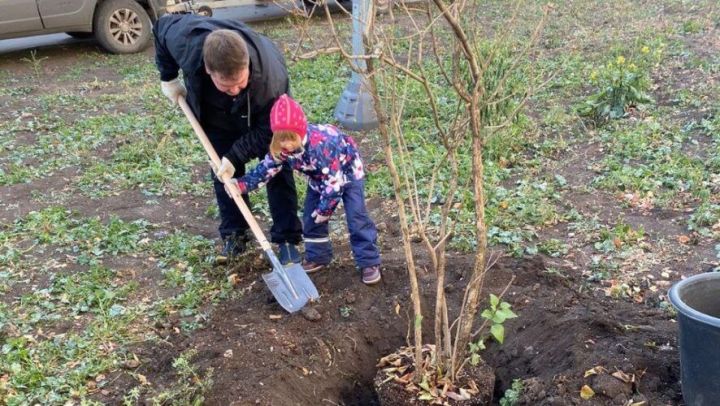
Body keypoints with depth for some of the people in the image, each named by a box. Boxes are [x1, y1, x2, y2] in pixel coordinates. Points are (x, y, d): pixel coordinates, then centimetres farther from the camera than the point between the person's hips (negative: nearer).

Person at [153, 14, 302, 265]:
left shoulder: (271, 77, -46)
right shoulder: (186, 41, -41)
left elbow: (267, 129, -28)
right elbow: (161, 26, -14)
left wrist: (235, 157, -30)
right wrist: (168, 78, -9)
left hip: (262, 116, -2)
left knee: (277, 171, -4)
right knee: (223, 173, 4)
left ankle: (287, 240, 5)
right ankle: (233, 234, 18)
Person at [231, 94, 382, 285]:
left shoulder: (321, 144, -42)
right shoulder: (281, 149, -22)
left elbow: (334, 180, -35)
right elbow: (266, 168, -8)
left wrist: (325, 208, -25)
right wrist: (241, 184, -20)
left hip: (347, 172, -7)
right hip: (319, 178, 7)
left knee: (357, 218, -11)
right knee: (310, 217, 7)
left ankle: (369, 262, -4)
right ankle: (318, 256, 24)